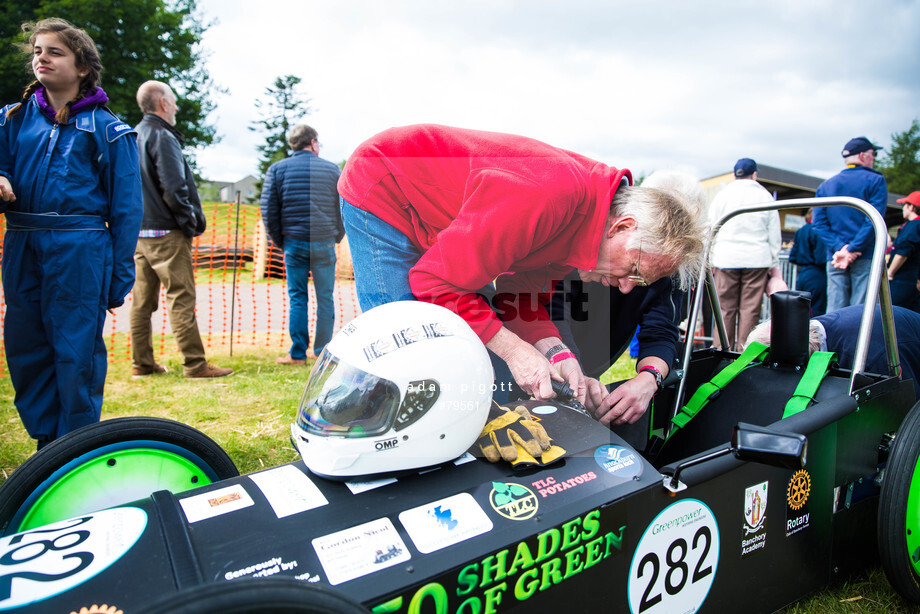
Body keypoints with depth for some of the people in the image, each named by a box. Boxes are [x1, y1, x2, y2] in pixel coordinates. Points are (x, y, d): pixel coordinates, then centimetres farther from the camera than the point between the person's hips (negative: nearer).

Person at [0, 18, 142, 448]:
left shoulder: (105, 129, 2)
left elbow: (126, 207, 0)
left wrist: (119, 278, -6)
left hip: (80, 249, -5)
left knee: (76, 352, -3)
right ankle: (46, 442, 23)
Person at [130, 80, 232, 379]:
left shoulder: (134, 137, 16)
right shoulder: (162, 137, -11)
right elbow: (174, 188, -18)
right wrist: (191, 221, -8)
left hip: (140, 233, 9)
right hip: (167, 234, -9)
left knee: (143, 300, 11)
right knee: (181, 298, -7)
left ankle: (141, 363, 17)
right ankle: (194, 363, -5)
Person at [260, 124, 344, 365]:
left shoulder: (277, 169, 4)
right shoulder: (331, 169, 5)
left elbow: (268, 210, 2)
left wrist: (279, 241, 11)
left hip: (294, 243, 0)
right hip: (324, 243, 0)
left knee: (297, 298, 6)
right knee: (325, 298, 6)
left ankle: (297, 353, 7)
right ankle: (322, 351, 11)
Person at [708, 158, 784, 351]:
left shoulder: (722, 195, 5)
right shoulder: (765, 196, 7)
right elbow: (774, 235, 10)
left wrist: (711, 261, 11)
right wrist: (774, 266, 17)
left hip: (726, 259, 0)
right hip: (757, 259, 0)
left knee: (725, 308, 2)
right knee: (751, 309, 1)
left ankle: (722, 351, 3)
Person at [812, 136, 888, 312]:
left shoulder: (825, 186, 13)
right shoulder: (875, 180, 0)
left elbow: (819, 223, 3)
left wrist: (839, 248, -5)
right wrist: (852, 250, -13)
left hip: (834, 258, 4)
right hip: (866, 258, -4)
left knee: (834, 312, 4)